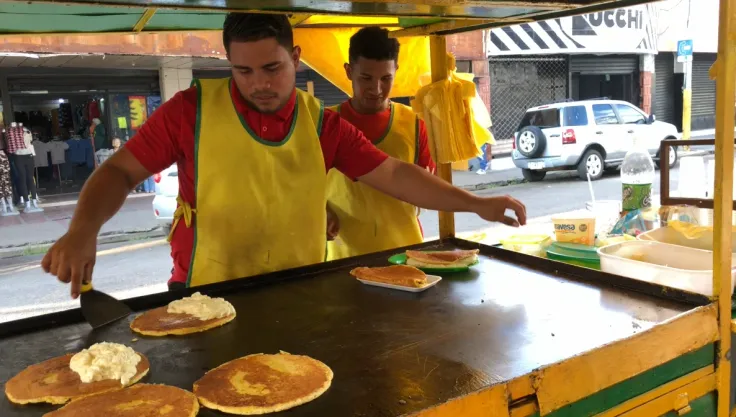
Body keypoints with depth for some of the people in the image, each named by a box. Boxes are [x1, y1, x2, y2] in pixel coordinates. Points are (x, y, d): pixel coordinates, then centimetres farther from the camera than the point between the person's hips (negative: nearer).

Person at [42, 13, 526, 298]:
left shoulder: (323, 124, -1)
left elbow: (394, 174, -3)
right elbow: (121, 170, -4)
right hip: (208, 299, -2)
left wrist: (476, 203, -11)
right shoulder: (193, 109, -8)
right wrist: (83, 230, -22)